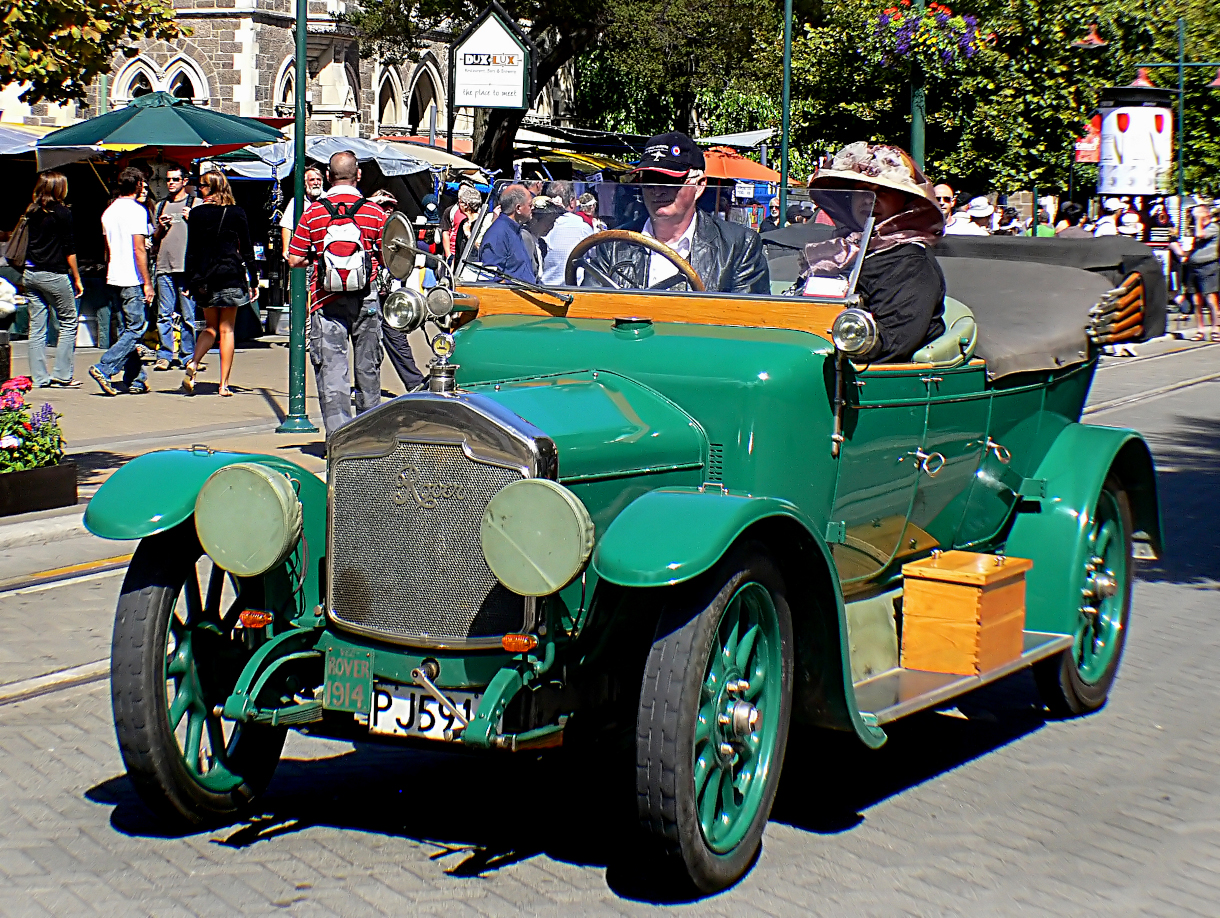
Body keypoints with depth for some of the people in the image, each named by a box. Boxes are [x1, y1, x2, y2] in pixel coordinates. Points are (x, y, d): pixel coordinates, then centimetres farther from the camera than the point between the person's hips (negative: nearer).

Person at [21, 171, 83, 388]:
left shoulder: (33, 212, 10)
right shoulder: (62, 213, -8)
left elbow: (31, 244, 13)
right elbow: (69, 249, -7)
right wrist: (77, 278, -2)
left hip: (30, 274, 6)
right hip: (54, 276, -6)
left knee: (37, 327, 6)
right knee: (68, 323, 5)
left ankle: (39, 377, 6)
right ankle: (62, 375, 0)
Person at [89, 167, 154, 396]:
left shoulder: (109, 211, 14)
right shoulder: (136, 210, -10)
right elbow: (139, 249, -15)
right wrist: (147, 282, -13)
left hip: (114, 279, 8)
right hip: (132, 280, -8)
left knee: (129, 329, 11)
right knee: (136, 328, -5)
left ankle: (136, 380, 11)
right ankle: (104, 369, -15)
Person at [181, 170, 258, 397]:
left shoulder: (196, 213, 0)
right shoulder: (237, 213, 0)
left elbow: (191, 251, 0)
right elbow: (247, 250, 1)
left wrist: (188, 282, 4)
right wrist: (254, 282, 6)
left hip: (204, 277, 1)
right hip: (231, 276, -1)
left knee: (211, 327, 16)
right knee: (227, 329, 4)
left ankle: (193, 363, -9)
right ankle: (224, 384, 1)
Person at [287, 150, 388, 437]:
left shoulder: (313, 213, -4)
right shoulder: (375, 212, -2)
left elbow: (294, 259, -3)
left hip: (327, 302, -1)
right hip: (366, 300, 2)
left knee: (331, 369, -1)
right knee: (368, 368, 14)